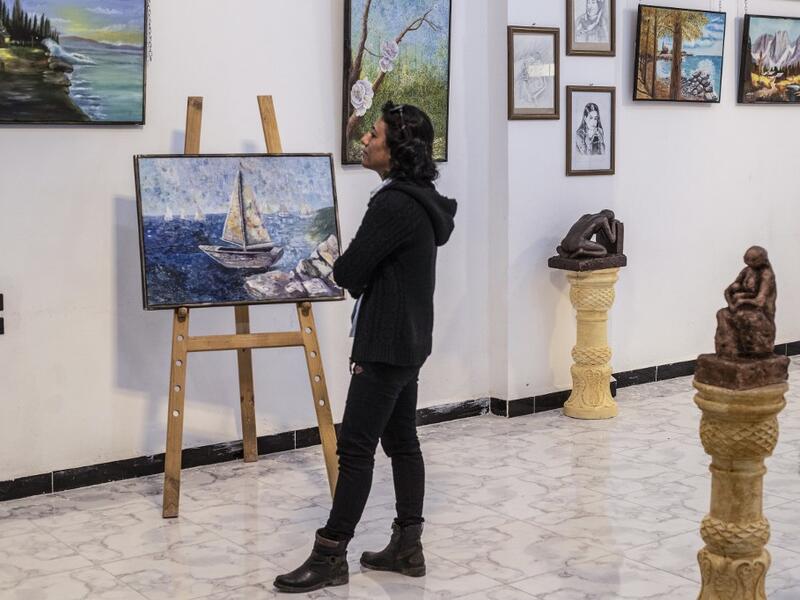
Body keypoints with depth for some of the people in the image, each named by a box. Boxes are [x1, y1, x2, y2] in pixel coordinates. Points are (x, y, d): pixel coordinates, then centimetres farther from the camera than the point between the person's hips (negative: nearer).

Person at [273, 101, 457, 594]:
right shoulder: (420, 199, 12)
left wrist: (356, 275, 5)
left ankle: (331, 556, 1)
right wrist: (366, 279, 1)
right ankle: (408, 547, 19)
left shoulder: (395, 206, -20)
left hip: (387, 344, -10)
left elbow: (347, 271, -15)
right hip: (409, 338, 10)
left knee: (356, 447, -5)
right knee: (402, 441, 13)